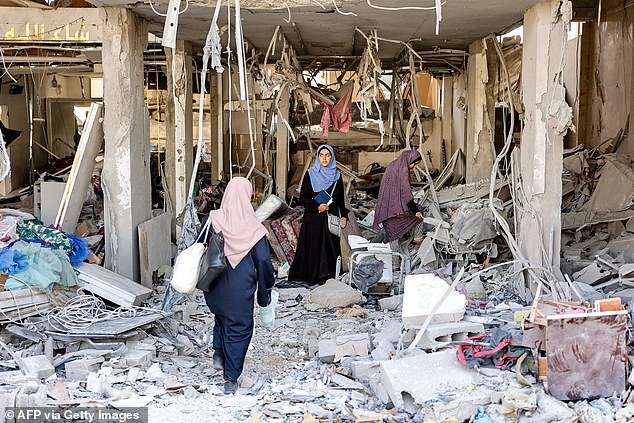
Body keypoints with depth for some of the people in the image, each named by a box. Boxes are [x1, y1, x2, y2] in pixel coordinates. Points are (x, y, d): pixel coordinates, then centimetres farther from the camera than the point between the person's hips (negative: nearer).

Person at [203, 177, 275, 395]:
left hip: (215, 287, 3)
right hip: (240, 289, -3)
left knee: (222, 315, 31)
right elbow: (263, 262, -9)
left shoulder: (213, 220, -8)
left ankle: (218, 353, 19)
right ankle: (231, 379, 12)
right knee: (238, 328, 9)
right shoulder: (253, 228, -13)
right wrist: (265, 292, 3)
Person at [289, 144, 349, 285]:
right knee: (313, 246, -3)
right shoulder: (311, 174, -1)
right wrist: (317, 207, -16)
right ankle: (313, 276, 5)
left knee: (331, 246, 1)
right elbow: (303, 198, -3)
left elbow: (341, 199, 14)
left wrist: (344, 215, 4)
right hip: (313, 219, -3)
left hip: (331, 218, 3)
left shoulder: (337, 176, 9)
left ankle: (329, 276, 8)